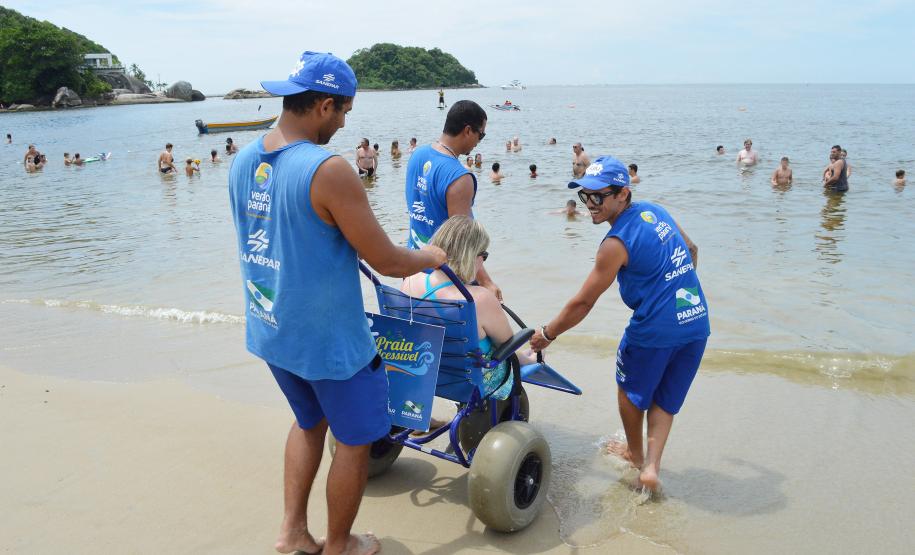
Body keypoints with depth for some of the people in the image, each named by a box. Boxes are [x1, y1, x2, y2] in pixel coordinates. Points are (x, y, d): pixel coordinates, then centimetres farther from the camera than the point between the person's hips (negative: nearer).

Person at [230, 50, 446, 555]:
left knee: (310, 420, 29)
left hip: (268, 330, 8)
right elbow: (387, 262, -20)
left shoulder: (242, 162, -1)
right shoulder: (328, 170, -25)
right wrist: (430, 257, 0)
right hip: (329, 339, -7)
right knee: (354, 440, 15)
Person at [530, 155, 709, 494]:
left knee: (631, 390, 21)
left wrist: (547, 334, 0)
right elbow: (691, 249, 22)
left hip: (654, 329, -7)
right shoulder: (655, 212, 5)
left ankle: (635, 454, 40)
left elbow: (583, 303, -12)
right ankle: (651, 466, 11)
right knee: (665, 400, 20)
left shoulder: (616, 243, -17)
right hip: (697, 321, 7)